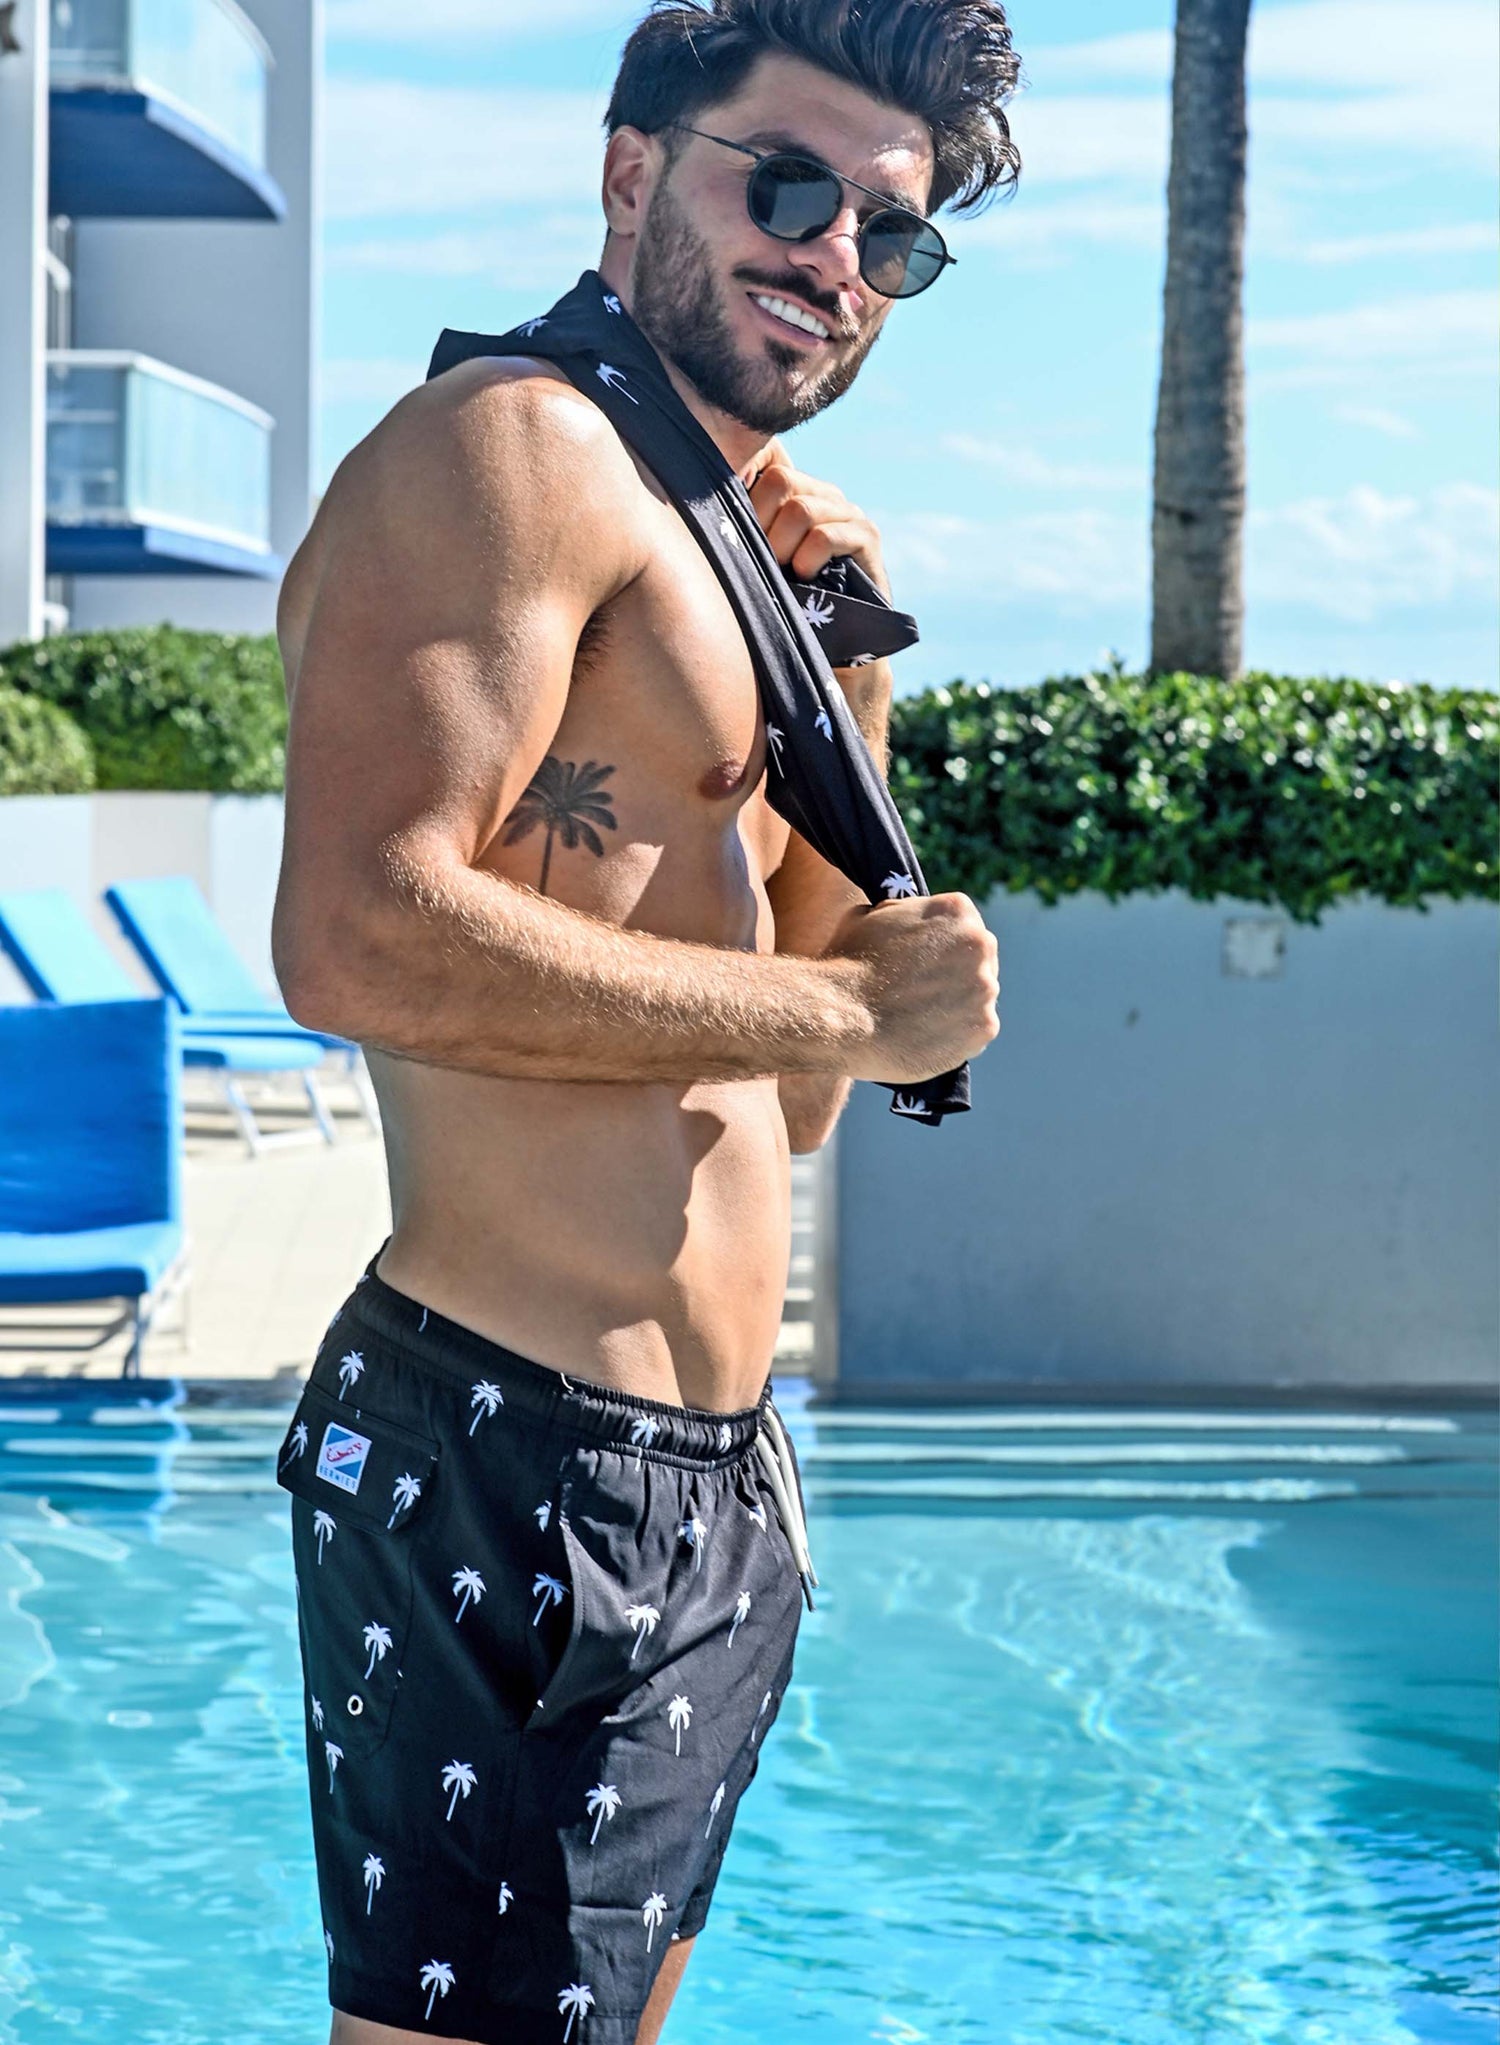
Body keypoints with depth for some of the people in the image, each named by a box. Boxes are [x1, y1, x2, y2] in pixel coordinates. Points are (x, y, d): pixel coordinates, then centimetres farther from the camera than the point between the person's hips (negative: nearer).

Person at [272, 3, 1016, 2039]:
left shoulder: (714, 549, 19)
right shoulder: (521, 445, -9)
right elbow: (363, 937, -25)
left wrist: (850, 696, 11)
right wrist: (851, 1008, -15)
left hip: (710, 1485, 10)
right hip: (514, 1459, -10)